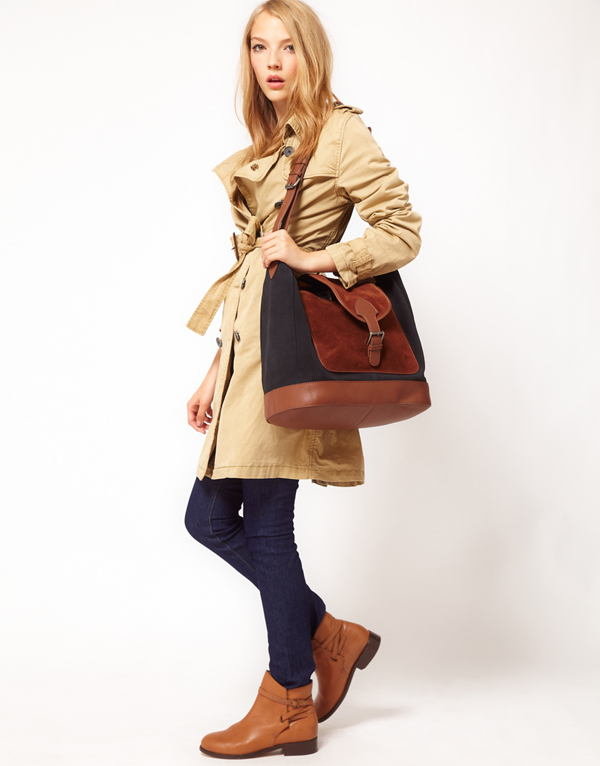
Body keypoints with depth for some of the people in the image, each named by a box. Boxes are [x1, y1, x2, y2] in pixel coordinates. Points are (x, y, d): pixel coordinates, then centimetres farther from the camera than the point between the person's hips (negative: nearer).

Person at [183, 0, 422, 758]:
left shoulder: (340, 133, -4)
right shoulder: (263, 148, 19)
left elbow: (403, 231, -9)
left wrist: (311, 259, -17)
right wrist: (216, 372, 16)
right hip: (250, 344, 9)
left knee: (265, 524, -5)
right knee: (210, 515, 8)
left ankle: (289, 704, 12)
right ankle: (331, 636, 22)